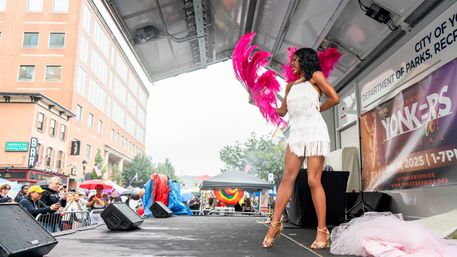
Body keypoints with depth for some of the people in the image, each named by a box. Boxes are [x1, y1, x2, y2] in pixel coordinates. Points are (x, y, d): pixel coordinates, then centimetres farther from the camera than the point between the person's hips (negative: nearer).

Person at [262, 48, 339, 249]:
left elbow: (334, 98, 1)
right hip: (296, 133, 5)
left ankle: (322, 231, -4)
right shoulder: (291, 85, 25)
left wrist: (316, 109, 11)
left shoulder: (315, 76, 10)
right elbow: (282, 111, 26)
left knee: (313, 181, -10)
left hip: (314, 130, -5)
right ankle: (275, 224, -4)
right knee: (287, 178, -4)